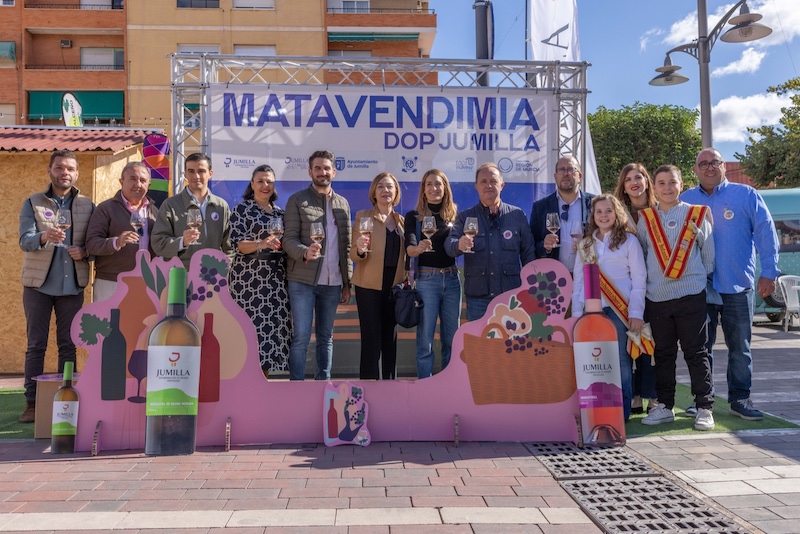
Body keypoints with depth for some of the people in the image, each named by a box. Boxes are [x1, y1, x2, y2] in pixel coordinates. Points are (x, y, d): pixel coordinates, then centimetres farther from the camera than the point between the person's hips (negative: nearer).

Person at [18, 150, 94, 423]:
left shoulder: (87, 206, 6)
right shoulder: (33, 203, 2)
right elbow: (24, 241, -11)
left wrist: (84, 251, -16)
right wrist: (44, 237, -33)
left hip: (72, 285, 1)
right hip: (38, 284, -1)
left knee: (68, 345, 7)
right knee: (36, 344, 3)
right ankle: (32, 402, 10)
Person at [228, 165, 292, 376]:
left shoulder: (279, 213, 15)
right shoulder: (241, 209, -1)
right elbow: (237, 243, -11)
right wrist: (261, 243, -26)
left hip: (275, 281, 6)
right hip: (248, 279, -5)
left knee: (273, 325, 5)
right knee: (250, 326, -6)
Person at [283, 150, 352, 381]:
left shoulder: (342, 203, 13)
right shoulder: (297, 201, 0)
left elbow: (346, 246, 13)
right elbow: (289, 239, -7)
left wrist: (347, 283, 9)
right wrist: (305, 252, -28)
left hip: (332, 283, 4)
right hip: (303, 281, -4)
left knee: (326, 338, 12)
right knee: (301, 337, -4)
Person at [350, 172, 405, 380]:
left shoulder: (401, 221, 11)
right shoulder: (363, 216, -1)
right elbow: (354, 255, -5)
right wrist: (360, 249, -26)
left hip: (394, 285, 4)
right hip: (369, 285, -4)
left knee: (390, 340, 10)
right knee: (371, 341, -4)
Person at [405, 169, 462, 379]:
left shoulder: (454, 214, 9)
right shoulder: (414, 216, -1)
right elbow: (409, 248, -14)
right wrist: (419, 248, -36)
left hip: (452, 279, 4)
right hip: (426, 280, -3)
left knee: (452, 338, 10)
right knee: (425, 340, 0)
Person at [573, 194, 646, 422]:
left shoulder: (629, 240, 4)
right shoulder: (585, 244, 16)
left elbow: (639, 279, 0)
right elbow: (578, 281, 15)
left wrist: (636, 313, -7)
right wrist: (576, 313, 8)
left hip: (619, 309, -3)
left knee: (621, 361, -1)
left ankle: (622, 411, 8)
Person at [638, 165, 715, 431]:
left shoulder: (697, 215, 3)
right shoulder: (645, 219, 8)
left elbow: (709, 254, 9)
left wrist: (699, 279, 7)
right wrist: (644, 282, 6)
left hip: (690, 296, -2)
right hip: (656, 297, 2)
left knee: (696, 353, 2)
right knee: (663, 354, 10)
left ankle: (704, 408, 11)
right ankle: (664, 406, 20)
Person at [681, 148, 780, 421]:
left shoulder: (746, 195, 3)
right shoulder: (685, 201, 8)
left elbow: (766, 232, 1)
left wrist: (768, 271, -5)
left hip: (738, 286, -1)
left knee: (740, 347, 7)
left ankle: (740, 399, 19)